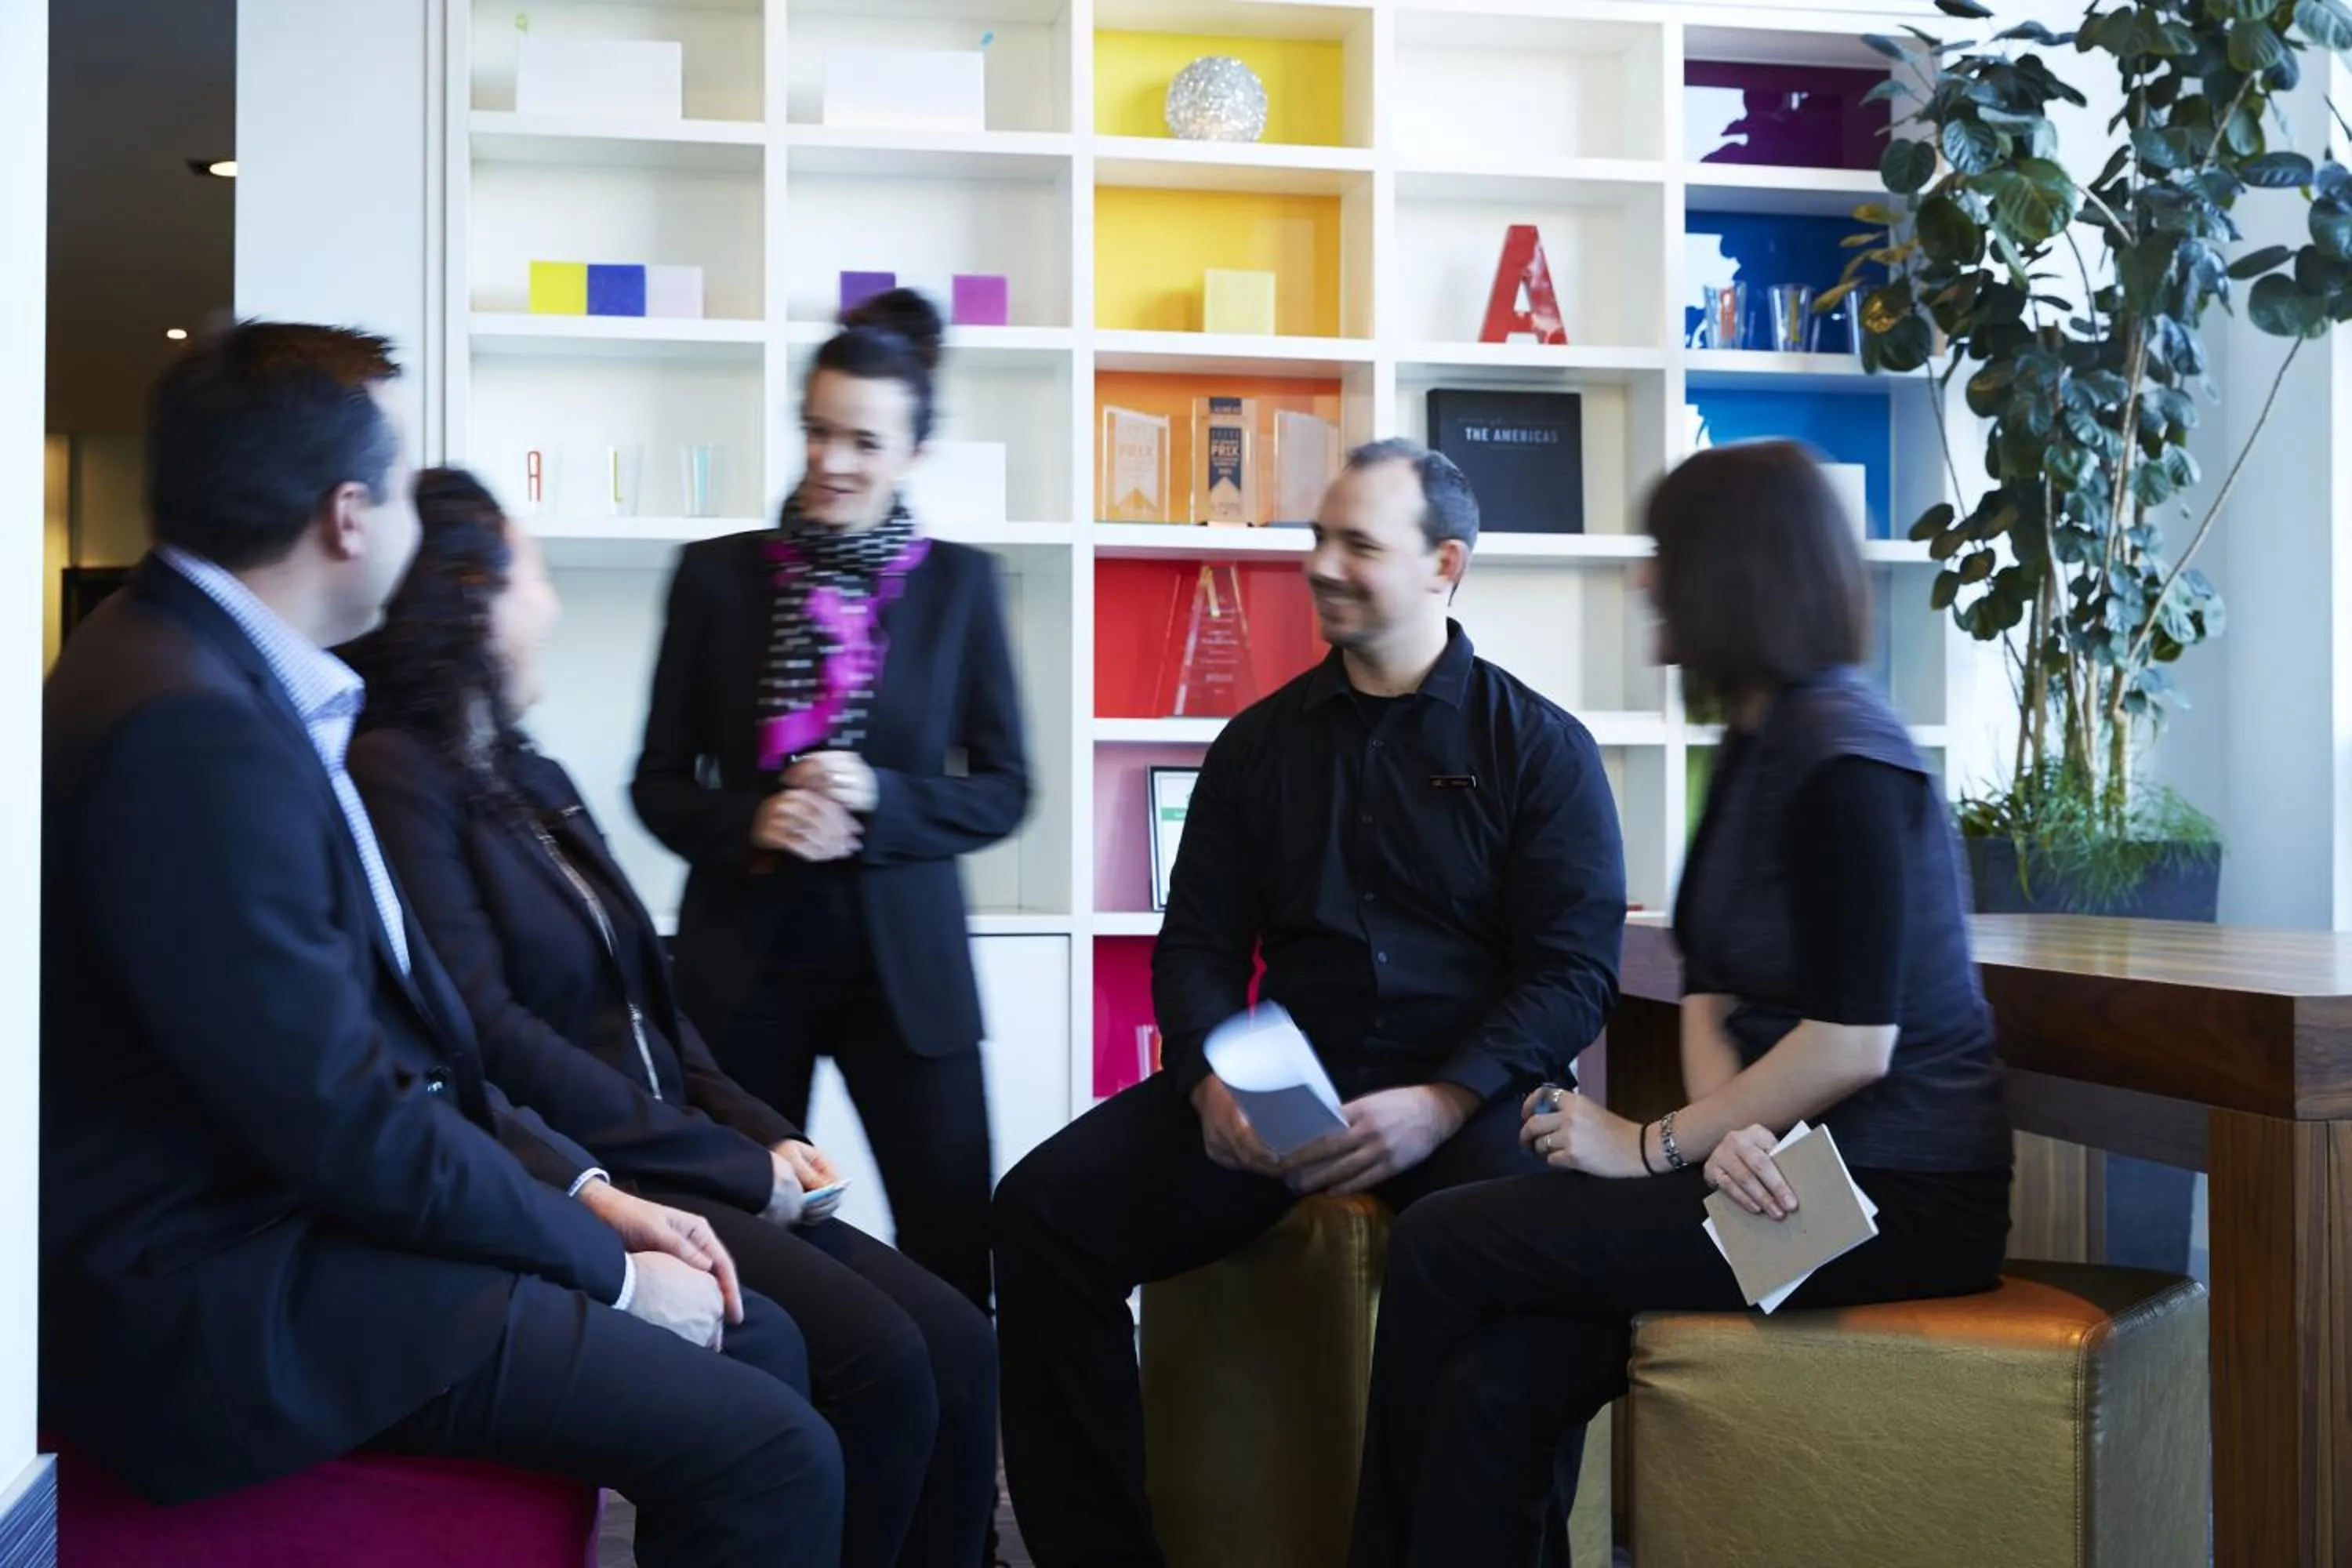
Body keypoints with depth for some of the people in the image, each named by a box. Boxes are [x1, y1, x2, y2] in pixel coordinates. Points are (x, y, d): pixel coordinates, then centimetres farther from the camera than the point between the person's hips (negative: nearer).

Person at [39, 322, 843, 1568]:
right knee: (772, 1455, -16)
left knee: (758, 1339, 10)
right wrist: (608, 1268, -9)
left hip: (293, 1215, 10)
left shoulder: (223, 672, 8)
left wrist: (585, 1189, 6)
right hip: (231, 1298, -10)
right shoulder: (189, 731, -24)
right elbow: (344, 1125, -21)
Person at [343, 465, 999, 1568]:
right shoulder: (396, 775, -8)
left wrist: (765, 1136, 2)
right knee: (880, 1365, -23)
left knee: (960, 1352, -7)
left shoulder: (534, 781, 19)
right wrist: (733, 1161, -13)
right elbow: (491, 1036, -17)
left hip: (678, 1167, 9)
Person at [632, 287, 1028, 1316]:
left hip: (904, 959, 0)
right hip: (745, 956, 1)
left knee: (954, 1257, -2)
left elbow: (1003, 789, 4)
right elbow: (659, 784, 6)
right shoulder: (716, 575, 3)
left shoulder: (959, 583, 3)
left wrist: (879, 799, -14)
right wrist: (750, 824, -14)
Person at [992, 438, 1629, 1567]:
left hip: (1472, 1093, -3)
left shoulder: (1540, 748, 5)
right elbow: (1197, 943, 13)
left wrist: (1441, 1102, -20)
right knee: (1045, 1207, -17)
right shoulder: (1261, 742, 16)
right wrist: (1210, 1081, -9)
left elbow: (1575, 970, -3)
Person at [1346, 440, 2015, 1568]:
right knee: (1493, 1391, -12)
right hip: (1783, 1173, 8)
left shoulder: (1842, 756, -14)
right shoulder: (1757, 744, 15)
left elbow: (1852, 1045, -20)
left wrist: (1657, 1145, -11)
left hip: (1894, 1200, -8)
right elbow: (1709, 995, 10)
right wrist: (1725, 1129, -11)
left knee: (1438, 1249, -12)